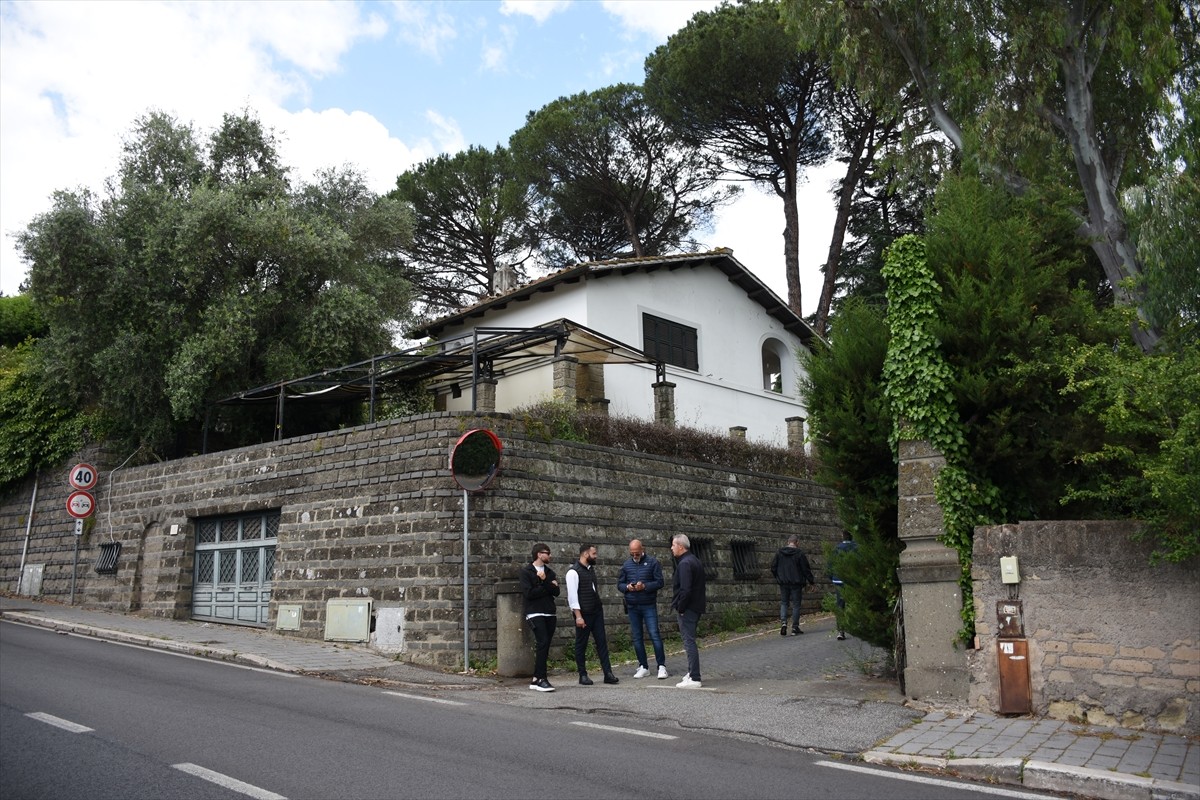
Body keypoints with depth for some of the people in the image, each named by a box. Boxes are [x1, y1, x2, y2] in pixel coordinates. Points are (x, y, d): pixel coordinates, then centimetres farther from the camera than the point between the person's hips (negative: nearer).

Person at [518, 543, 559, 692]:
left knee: (545, 646, 2)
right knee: (542, 643, -18)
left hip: (550, 614, 6)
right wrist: (548, 587, -4)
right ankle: (541, 679, -15)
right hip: (535, 613, -6)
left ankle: (536, 679, 8)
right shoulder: (525, 571, -1)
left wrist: (544, 580, -12)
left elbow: (556, 592, 3)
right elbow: (528, 593, -13)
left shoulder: (549, 572, 16)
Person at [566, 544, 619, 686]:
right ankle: (583, 675, 15)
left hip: (597, 611, 7)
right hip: (583, 614, -7)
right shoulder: (573, 572, -12)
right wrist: (578, 616, -19)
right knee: (581, 644, 5)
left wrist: (600, 605, 14)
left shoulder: (591, 569, 13)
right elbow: (572, 595, -16)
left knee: (602, 642, 3)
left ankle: (608, 674, 3)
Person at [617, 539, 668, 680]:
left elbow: (660, 582, -6)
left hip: (649, 605, -4)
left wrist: (644, 586, -20)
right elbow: (619, 584, 10)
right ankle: (643, 667, 17)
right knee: (637, 637, 8)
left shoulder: (652, 562, -2)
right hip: (632, 606, 4)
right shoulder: (626, 565, 8)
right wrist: (627, 587, -12)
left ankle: (661, 666, 0)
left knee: (654, 634, -8)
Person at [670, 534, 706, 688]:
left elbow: (685, 589, -25)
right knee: (690, 641, 20)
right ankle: (692, 672, 30)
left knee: (689, 642, -7)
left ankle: (694, 679, -6)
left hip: (687, 610, -10)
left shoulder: (684, 564, -17)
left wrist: (680, 607, -15)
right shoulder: (695, 561, 15)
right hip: (696, 608, 10)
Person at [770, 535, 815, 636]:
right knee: (796, 605, 5)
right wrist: (812, 581, 8)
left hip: (783, 583, 3)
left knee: (783, 603, 11)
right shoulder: (800, 554, -8)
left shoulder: (779, 553, 3)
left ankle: (783, 622, -10)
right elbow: (806, 570, -5)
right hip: (796, 583, -3)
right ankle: (795, 628, 6)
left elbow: (773, 568, 7)